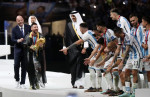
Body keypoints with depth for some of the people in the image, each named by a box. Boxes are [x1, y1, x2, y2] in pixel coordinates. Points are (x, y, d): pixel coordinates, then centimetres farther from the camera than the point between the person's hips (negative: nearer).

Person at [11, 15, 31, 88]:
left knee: (24, 66, 3)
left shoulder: (28, 27, 3)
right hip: (18, 49, -1)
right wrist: (18, 41, -26)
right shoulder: (14, 29, 0)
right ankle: (17, 80, 16)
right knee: (16, 65, -6)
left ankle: (22, 83, 10)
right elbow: (12, 39, -6)